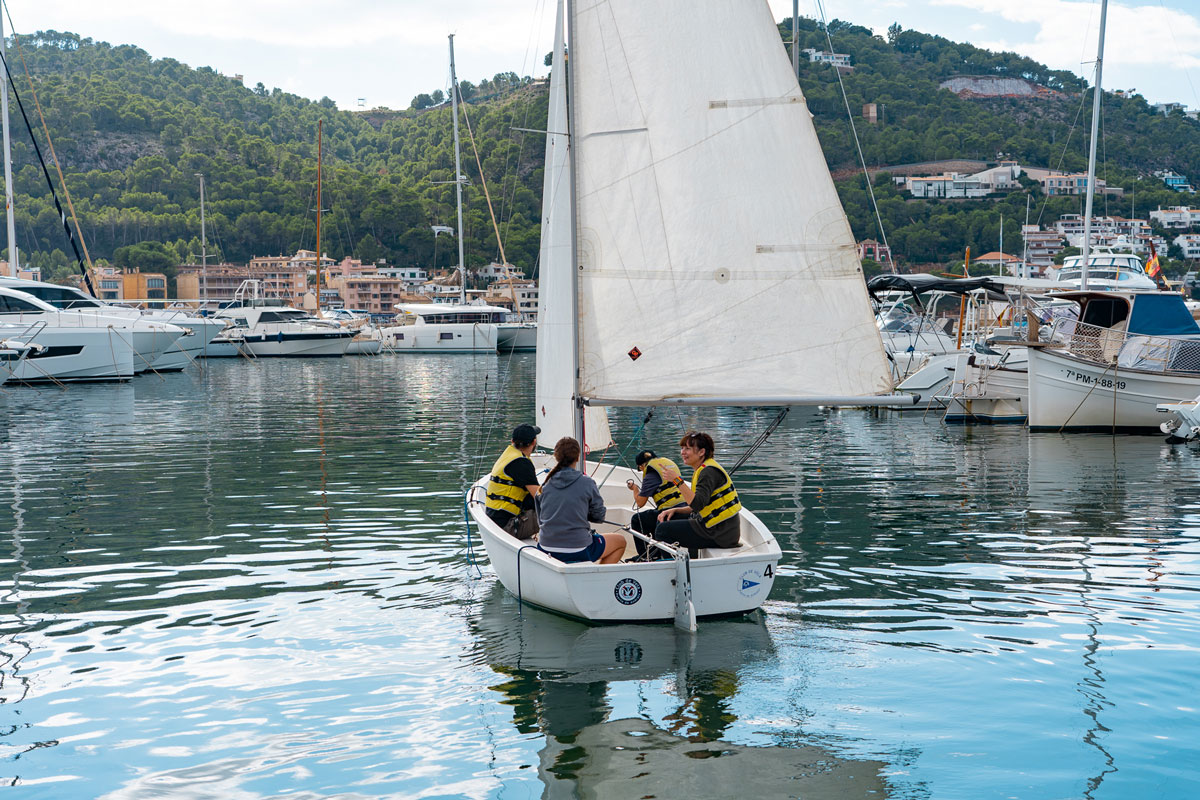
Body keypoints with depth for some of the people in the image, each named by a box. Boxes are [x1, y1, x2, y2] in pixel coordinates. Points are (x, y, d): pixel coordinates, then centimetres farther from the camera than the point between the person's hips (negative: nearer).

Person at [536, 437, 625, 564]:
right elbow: (599, 516, 2)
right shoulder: (587, 483, -9)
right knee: (620, 541, 20)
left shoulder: (545, 485, 3)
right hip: (577, 552, -4)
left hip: (545, 549, 4)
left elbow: (540, 520, 12)